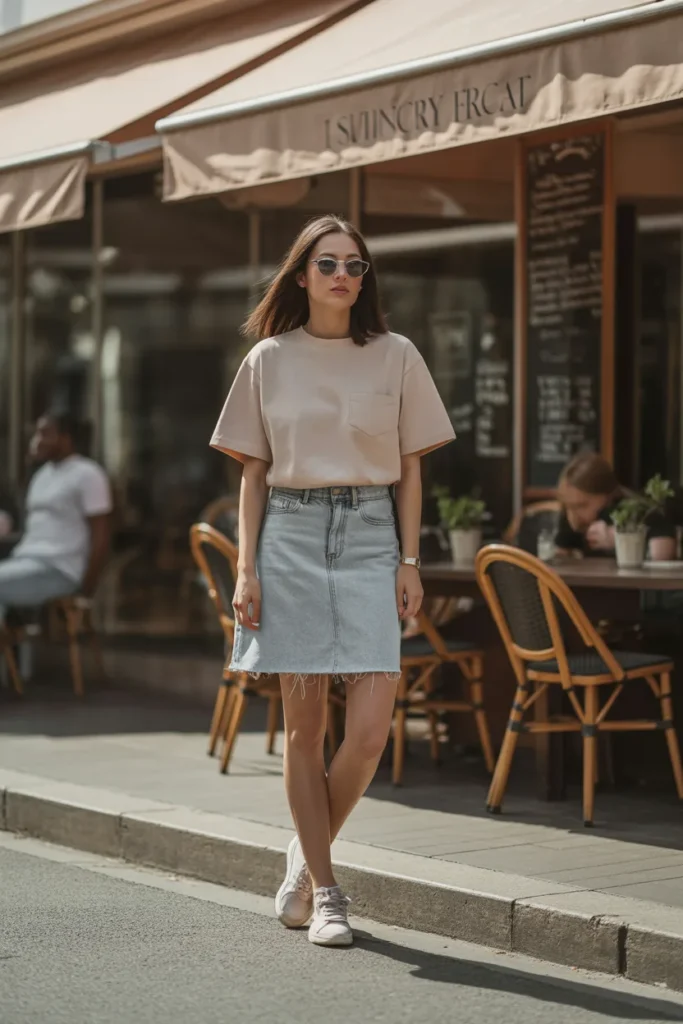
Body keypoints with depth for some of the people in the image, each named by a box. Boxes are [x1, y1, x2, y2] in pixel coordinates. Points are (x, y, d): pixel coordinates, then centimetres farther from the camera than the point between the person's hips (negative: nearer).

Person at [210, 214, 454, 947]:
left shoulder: (396, 357, 6)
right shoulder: (269, 360, 6)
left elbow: (408, 469, 9)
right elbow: (253, 472, 8)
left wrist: (410, 560, 2)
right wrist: (246, 568, 0)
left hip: (370, 536, 0)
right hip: (291, 536, 0)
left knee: (370, 727, -10)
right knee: (304, 725, 1)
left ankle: (307, 852, 16)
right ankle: (323, 891, 12)